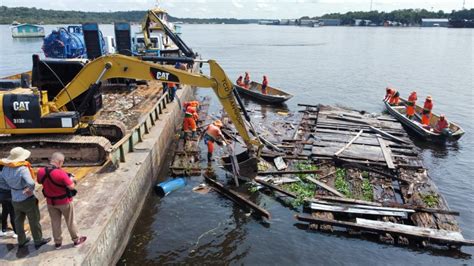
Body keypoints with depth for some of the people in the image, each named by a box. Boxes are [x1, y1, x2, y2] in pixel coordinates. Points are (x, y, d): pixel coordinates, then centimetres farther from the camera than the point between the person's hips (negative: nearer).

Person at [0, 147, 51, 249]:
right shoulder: (23, 169, -29)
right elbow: (31, 183, -40)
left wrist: (13, 187, 7)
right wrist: (31, 190, -19)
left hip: (15, 200, 7)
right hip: (28, 200, -6)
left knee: (19, 221, 22)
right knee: (34, 221, 12)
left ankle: (21, 241, 39)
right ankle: (38, 241, 26)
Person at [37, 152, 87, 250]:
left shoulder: (41, 172, -12)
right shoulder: (61, 173, -30)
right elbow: (72, 187, -25)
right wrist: (70, 179, -6)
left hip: (50, 202, 5)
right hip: (64, 201, -4)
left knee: (55, 222, 19)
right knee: (70, 221, 13)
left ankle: (57, 242, 31)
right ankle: (76, 240, 28)